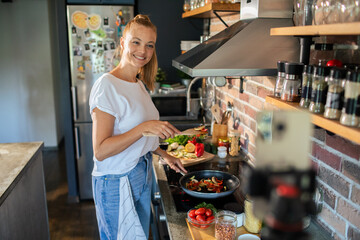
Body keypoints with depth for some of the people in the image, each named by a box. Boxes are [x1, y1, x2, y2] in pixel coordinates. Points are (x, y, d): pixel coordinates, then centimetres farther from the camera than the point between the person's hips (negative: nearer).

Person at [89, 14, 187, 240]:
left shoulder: (139, 84, 6)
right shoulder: (107, 85, -21)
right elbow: (101, 151, -25)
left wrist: (164, 155, 10)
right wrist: (145, 127, -32)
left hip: (142, 176, 8)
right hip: (116, 181, -8)